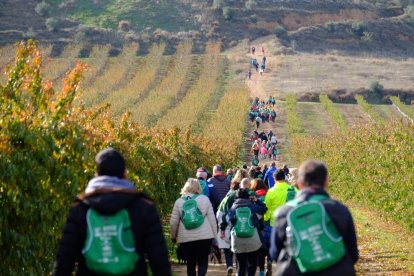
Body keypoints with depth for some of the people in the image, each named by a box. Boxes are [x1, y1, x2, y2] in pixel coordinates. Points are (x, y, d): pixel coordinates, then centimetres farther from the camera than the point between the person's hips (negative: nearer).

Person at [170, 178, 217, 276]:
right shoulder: (204, 199, 2)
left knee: (190, 263, 13)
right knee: (203, 261, 5)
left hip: (186, 238, 1)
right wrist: (214, 234, 8)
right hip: (204, 237, -1)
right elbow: (212, 219, 1)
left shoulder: (179, 201, 4)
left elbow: (173, 222, 4)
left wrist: (173, 236, 18)